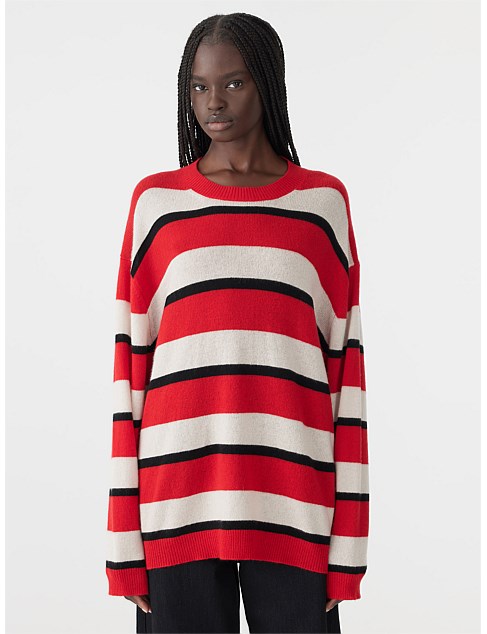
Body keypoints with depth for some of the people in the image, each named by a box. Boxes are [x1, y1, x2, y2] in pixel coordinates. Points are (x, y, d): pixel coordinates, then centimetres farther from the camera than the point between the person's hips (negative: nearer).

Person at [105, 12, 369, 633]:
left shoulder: (324, 201, 8)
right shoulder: (156, 201, 8)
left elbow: (346, 363, 5)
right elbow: (129, 362, 6)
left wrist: (347, 539, 0)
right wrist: (124, 537, 0)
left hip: (293, 502, 0)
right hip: (177, 504, 0)